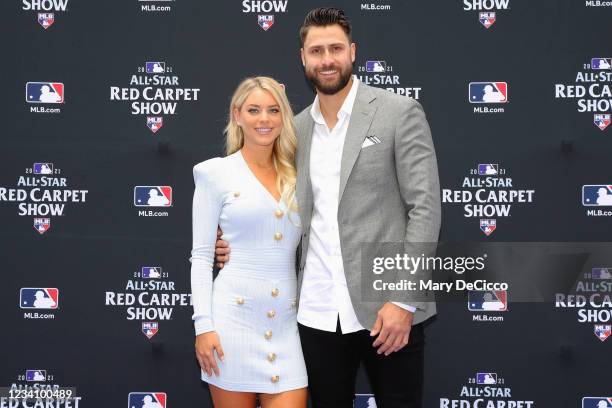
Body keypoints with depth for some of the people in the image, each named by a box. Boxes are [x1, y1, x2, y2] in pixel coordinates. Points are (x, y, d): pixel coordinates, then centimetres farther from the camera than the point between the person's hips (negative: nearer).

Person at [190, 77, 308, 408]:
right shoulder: (216, 173, 1)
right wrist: (203, 325, -9)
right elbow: (201, 256, -2)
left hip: (286, 323, 3)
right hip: (234, 316, -3)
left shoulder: (295, 176, 11)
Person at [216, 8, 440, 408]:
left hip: (386, 309, -4)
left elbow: (425, 207, -8)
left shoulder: (400, 112, -3)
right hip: (318, 314, 4)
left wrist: (405, 300, -15)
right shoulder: (297, 129, 12)